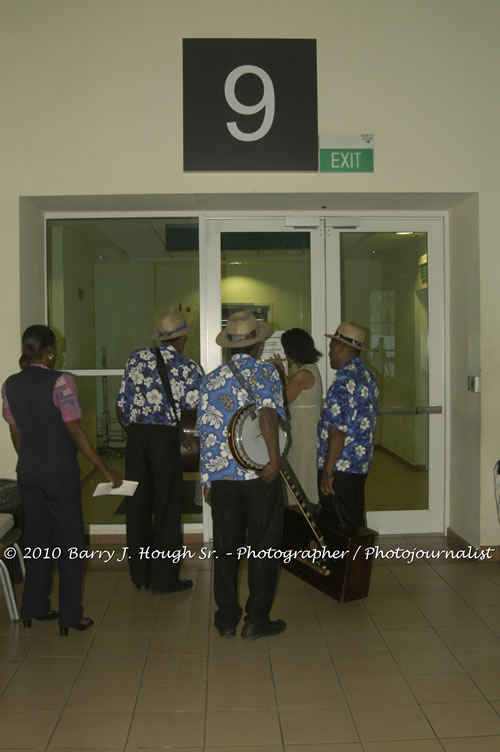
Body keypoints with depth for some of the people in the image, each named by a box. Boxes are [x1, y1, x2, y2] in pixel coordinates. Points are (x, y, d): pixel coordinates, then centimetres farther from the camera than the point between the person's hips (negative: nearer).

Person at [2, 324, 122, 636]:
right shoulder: (60, 382, -16)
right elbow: (75, 431, -18)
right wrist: (106, 470, -14)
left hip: (28, 470, 6)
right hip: (60, 470, -6)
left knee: (36, 537, 17)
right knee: (69, 540, 6)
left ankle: (35, 607, 27)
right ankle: (70, 615, 12)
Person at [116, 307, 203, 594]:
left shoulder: (137, 359, 6)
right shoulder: (188, 367, -3)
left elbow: (122, 405, 6)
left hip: (136, 434, 4)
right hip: (166, 435, -4)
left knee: (137, 504, 12)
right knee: (167, 506, 6)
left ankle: (140, 576, 23)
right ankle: (164, 579, 13)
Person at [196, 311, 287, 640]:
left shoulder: (212, 378, 6)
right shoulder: (267, 372, -5)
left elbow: (205, 431, 6)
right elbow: (268, 413, -24)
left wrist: (208, 478, 12)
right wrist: (275, 459, -23)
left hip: (222, 477, 4)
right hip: (260, 475, -3)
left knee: (226, 549, 12)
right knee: (262, 548, 8)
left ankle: (227, 620, 20)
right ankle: (257, 620, 14)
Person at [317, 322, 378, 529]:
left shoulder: (344, 380, -18)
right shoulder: (367, 375, 12)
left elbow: (338, 429, -22)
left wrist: (327, 471, -19)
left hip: (340, 467, -9)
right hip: (360, 464, 9)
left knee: (344, 527, -1)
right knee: (355, 522, 16)